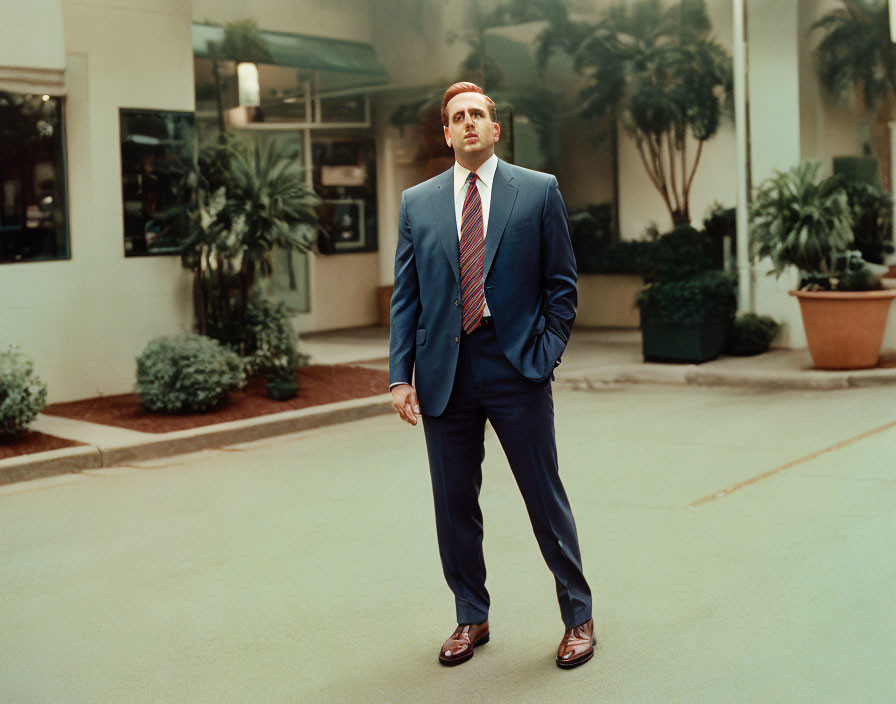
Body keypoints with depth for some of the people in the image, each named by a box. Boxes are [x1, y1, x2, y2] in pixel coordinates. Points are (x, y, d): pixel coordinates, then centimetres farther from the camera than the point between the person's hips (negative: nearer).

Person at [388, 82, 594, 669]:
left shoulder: (539, 192, 3)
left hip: (516, 367, -2)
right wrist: (401, 375, 1)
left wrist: (547, 353, -5)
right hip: (444, 372, 3)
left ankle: (579, 619, 19)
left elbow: (562, 284, 5)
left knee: (546, 498, 4)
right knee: (454, 504, 9)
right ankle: (472, 619, 26)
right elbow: (406, 296, 8)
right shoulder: (417, 202, 10)